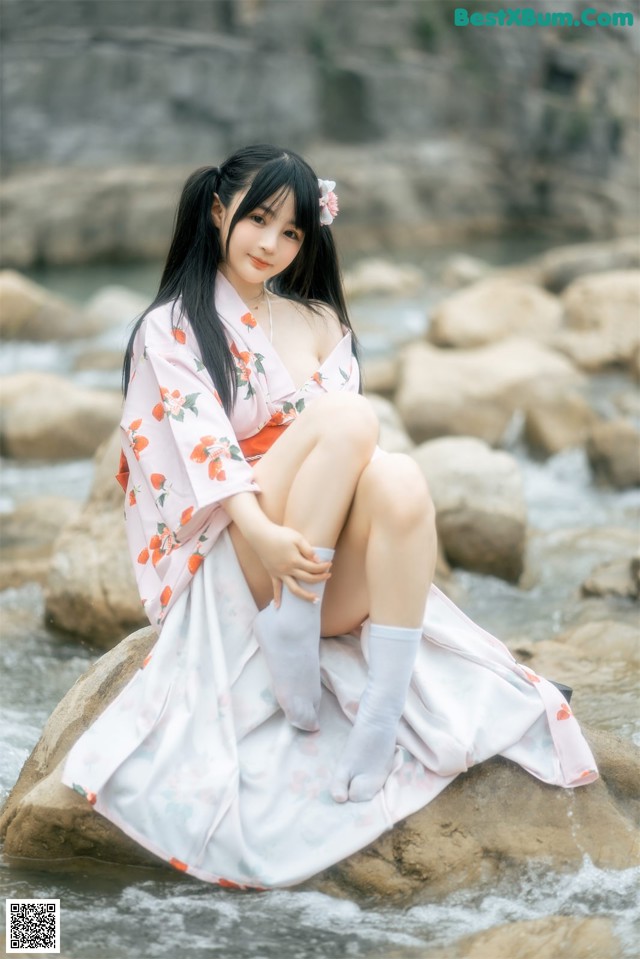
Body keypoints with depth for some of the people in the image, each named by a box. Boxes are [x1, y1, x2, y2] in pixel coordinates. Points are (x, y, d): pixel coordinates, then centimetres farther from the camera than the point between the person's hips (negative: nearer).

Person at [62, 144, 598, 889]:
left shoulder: (321, 321, 18)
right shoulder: (171, 327, 5)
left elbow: (348, 450, 7)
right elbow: (201, 442, -12)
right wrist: (264, 532, -30)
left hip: (330, 574, 4)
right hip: (231, 562, -4)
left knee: (400, 479, -33)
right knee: (347, 414, -28)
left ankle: (373, 746, -36)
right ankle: (291, 658, -22)